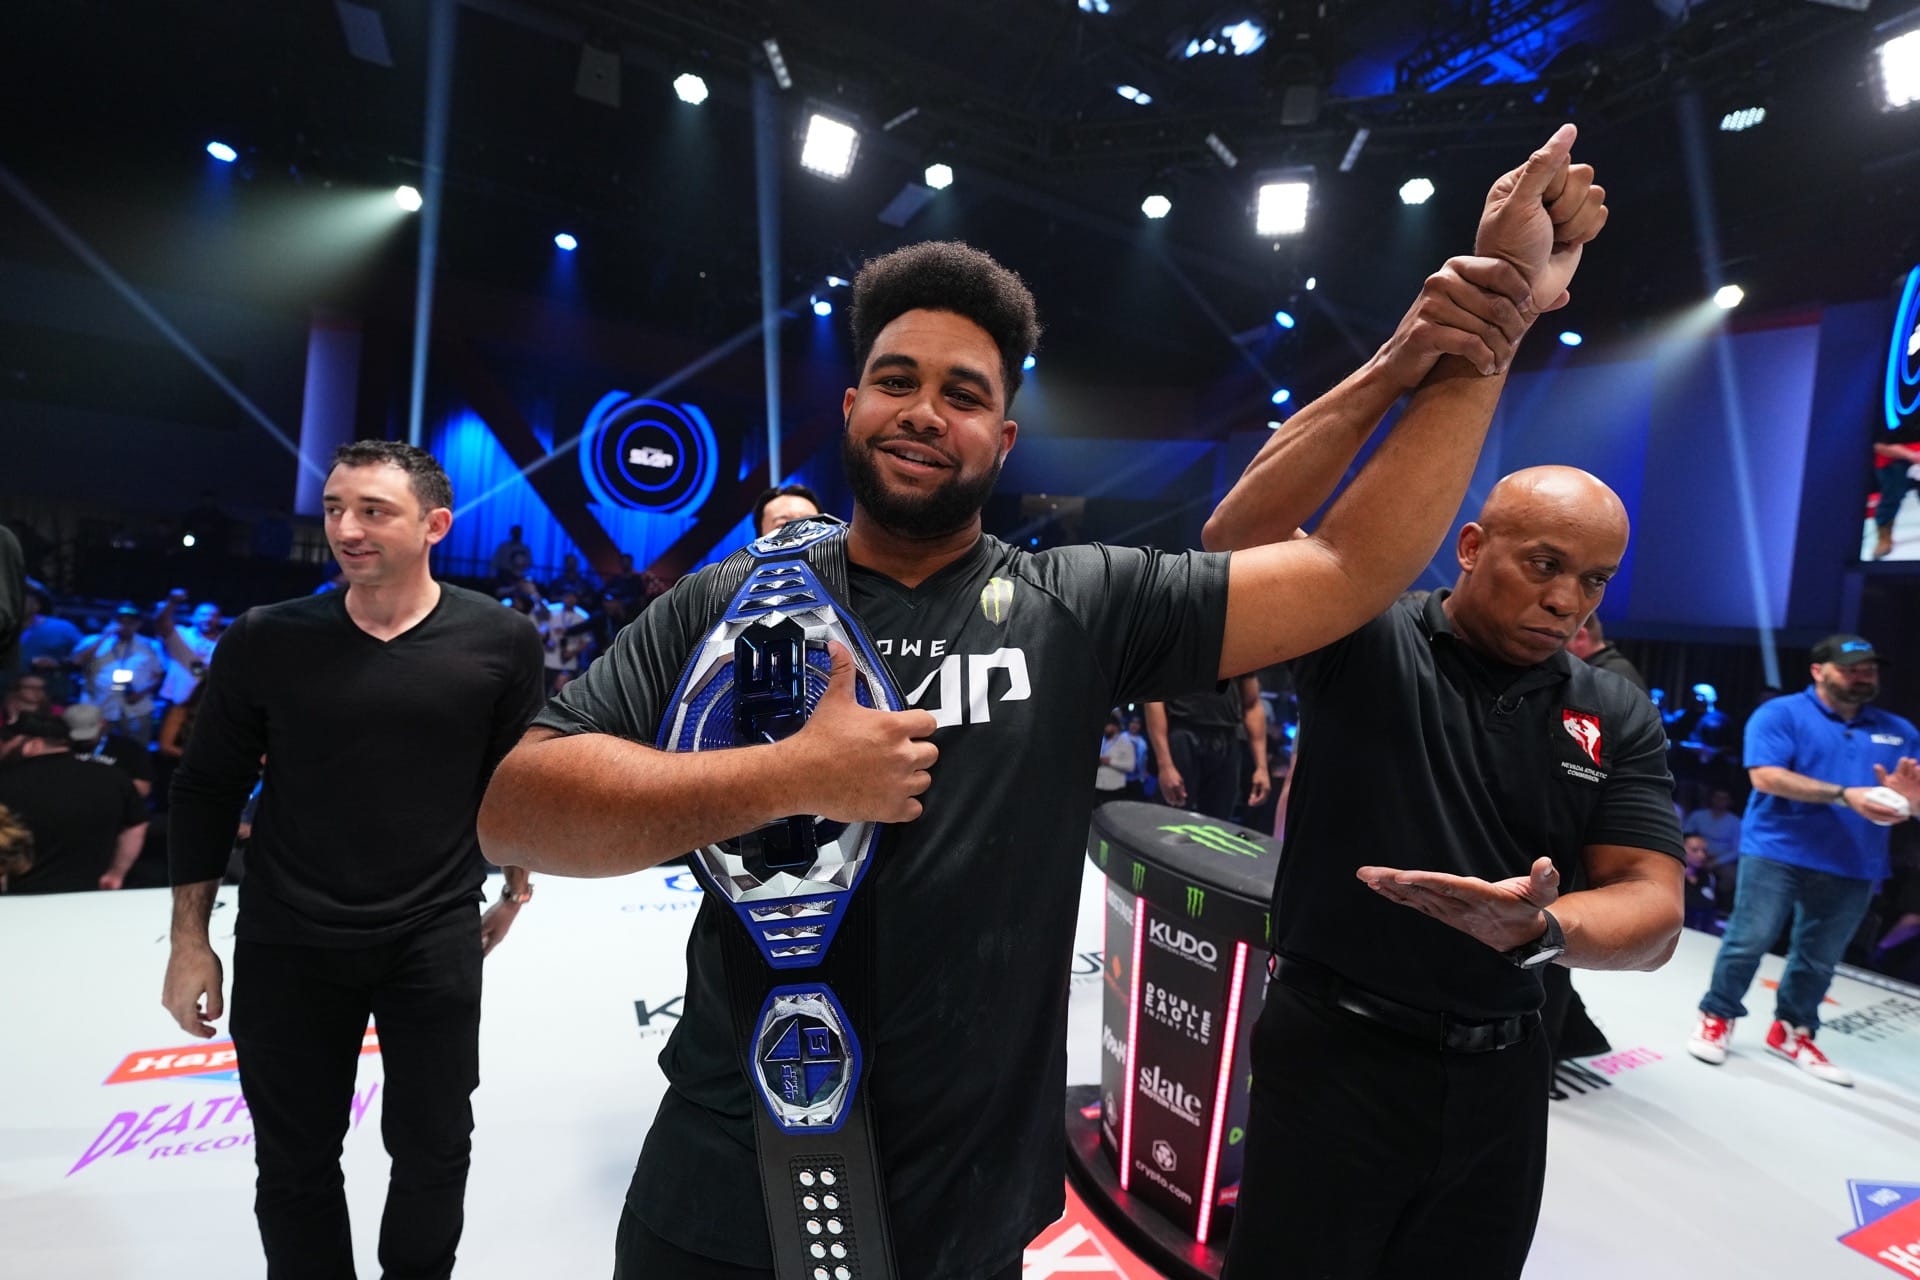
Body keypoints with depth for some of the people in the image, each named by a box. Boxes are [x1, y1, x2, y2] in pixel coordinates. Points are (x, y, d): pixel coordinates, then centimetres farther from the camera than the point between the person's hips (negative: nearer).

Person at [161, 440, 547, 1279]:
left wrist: (515, 890, 8)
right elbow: (208, 787, 3)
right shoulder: (266, 641, -7)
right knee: (293, 1161, 16)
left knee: (433, 1149, 13)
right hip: (287, 942, 1)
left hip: (437, 940, -1)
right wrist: (190, 940, 3)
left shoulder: (500, 642, -11)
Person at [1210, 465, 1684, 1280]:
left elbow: (1655, 910, -5)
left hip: (1500, 1075, 5)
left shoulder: (1618, 719, 1)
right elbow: (1237, 536, -25)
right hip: (1334, 1052, -4)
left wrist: (1540, 929, -27)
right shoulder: (1366, 641, -10)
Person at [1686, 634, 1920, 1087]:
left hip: (1853, 866, 5)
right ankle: (1717, 1017, 13)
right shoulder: (1779, 714, -4)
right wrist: (1843, 795, -22)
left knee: (1819, 960, 12)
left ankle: (1792, 1032, 28)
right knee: (1748, 942, -3)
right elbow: (1766, 776, -15)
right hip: (1777, 853, -5)